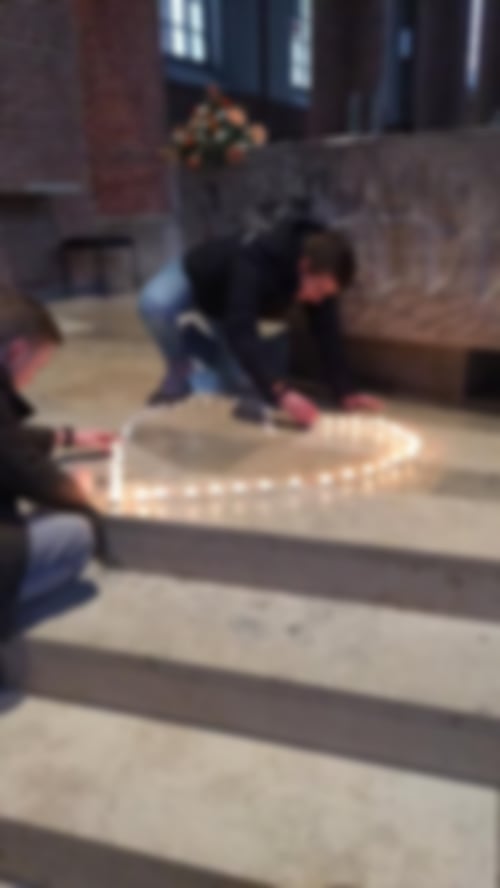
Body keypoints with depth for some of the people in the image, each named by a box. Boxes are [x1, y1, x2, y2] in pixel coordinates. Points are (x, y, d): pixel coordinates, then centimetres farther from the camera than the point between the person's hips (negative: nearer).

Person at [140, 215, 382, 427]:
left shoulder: (320, 276, -28)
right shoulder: (255, 265, -46)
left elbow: (328, 335, -23)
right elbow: (240, 332, -54)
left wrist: (346, 394, -31)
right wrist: (281, 392, -62)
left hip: (226, 303, 5)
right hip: (195, 275, -5)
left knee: (236, 380, -8)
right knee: (155, 303, -40)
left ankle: (188, 343, 20)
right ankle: (180, 375, -13)